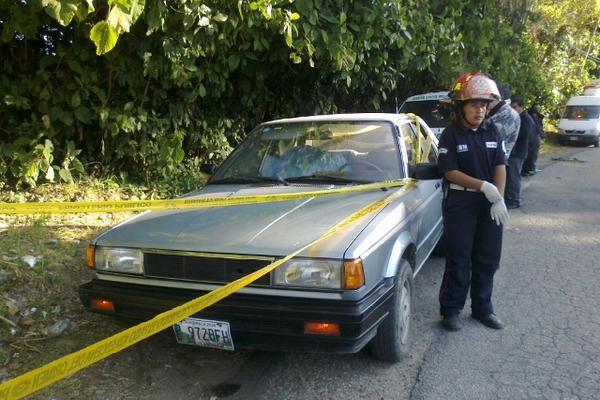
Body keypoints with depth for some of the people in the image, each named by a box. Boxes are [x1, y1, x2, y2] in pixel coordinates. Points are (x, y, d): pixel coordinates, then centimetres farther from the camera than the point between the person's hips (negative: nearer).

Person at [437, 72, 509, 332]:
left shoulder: (492, 132, 6)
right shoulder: (451, 135, -8)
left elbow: (500, 166, 3)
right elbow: (450, 172, -13)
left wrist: (499, 199, -8)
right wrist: (483, 186, -20)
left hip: (489, 203, 5)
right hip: (460, 203, -5)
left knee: (488, 259, 11)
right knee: (459, 260, 0)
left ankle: (482, 308, 26)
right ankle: (450, 310, 12)